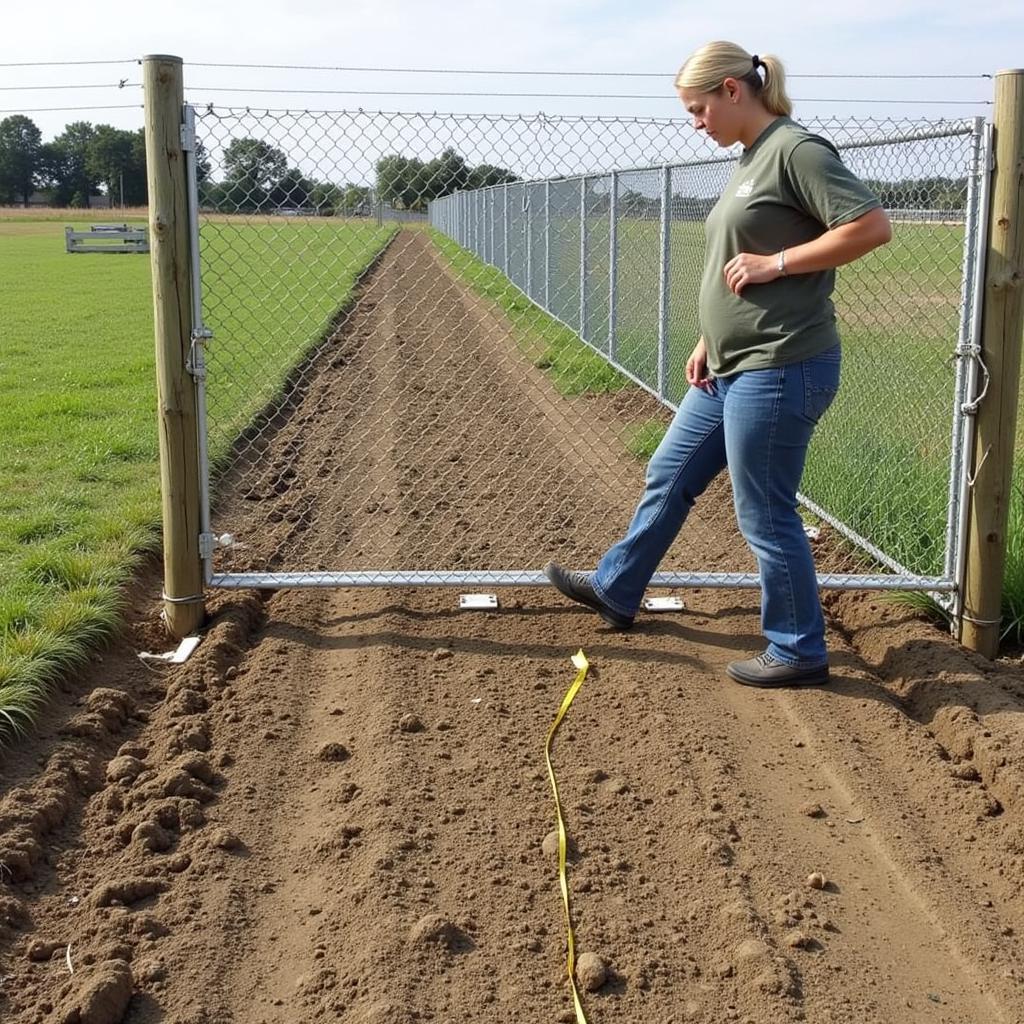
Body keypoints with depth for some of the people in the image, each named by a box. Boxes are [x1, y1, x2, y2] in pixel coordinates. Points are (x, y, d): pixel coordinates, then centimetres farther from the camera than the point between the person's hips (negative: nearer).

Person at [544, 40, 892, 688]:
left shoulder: (796, 150, -14)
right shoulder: (751, 160, 15)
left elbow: (873, 225, -21)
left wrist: (774, 262, -19)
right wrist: (710, 342, 16)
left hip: (780, 371, -10)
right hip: (731, 369, 10)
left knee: (765, 515, -1)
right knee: (669, 477, 20)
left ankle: (799, 654, 16)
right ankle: (615, 591, 37)